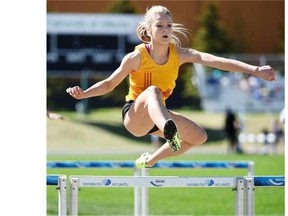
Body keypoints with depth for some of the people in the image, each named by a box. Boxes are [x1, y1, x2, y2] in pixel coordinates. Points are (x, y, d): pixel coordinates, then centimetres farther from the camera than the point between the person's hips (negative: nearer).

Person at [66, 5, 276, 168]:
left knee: (199, 136, 4)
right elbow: (110, 83, -7)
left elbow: (215, 60, -22)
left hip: (157, 114, 6)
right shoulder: (136, 57, -18)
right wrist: (84, 93, -26)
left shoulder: (179, 54, -10)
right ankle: (168, 131, -70)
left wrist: (255, 70, -31)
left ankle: (149, 161, 18)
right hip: (134, 115, -6)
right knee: (153, 90, -36)